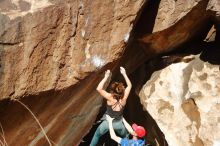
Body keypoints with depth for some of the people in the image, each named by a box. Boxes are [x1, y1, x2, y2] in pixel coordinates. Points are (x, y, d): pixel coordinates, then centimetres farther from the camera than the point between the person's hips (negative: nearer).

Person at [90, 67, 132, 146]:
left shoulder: (110, 98, -31)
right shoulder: (124, 98, -22)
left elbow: (99, 88, -39)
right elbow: (129, 85, -9)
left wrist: (106, 77, -34)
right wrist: (124, 74, -11)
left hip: (107, 122, -2)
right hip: (119, 124, 2)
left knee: (96, 135, 25)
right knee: (126, 137, 31)